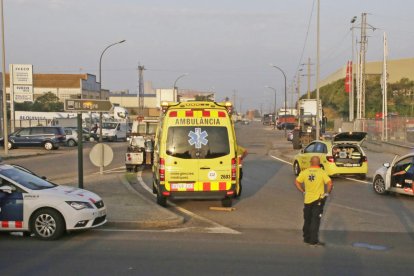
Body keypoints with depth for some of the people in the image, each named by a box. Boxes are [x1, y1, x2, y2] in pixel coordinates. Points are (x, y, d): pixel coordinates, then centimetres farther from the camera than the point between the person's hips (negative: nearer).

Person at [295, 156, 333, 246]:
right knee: (315, 220, 0)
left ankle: (306, 238, 26)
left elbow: (297, 182, 1)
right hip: (318, 199, -3)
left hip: (307, 199, 3)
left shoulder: (305, 172, 0)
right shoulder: (322, 172, -8)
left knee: (307, 220, 16)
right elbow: (330, 183, -18)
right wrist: (327, 193, -4)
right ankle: (314, 240, -3)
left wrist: (303, 191, 8)